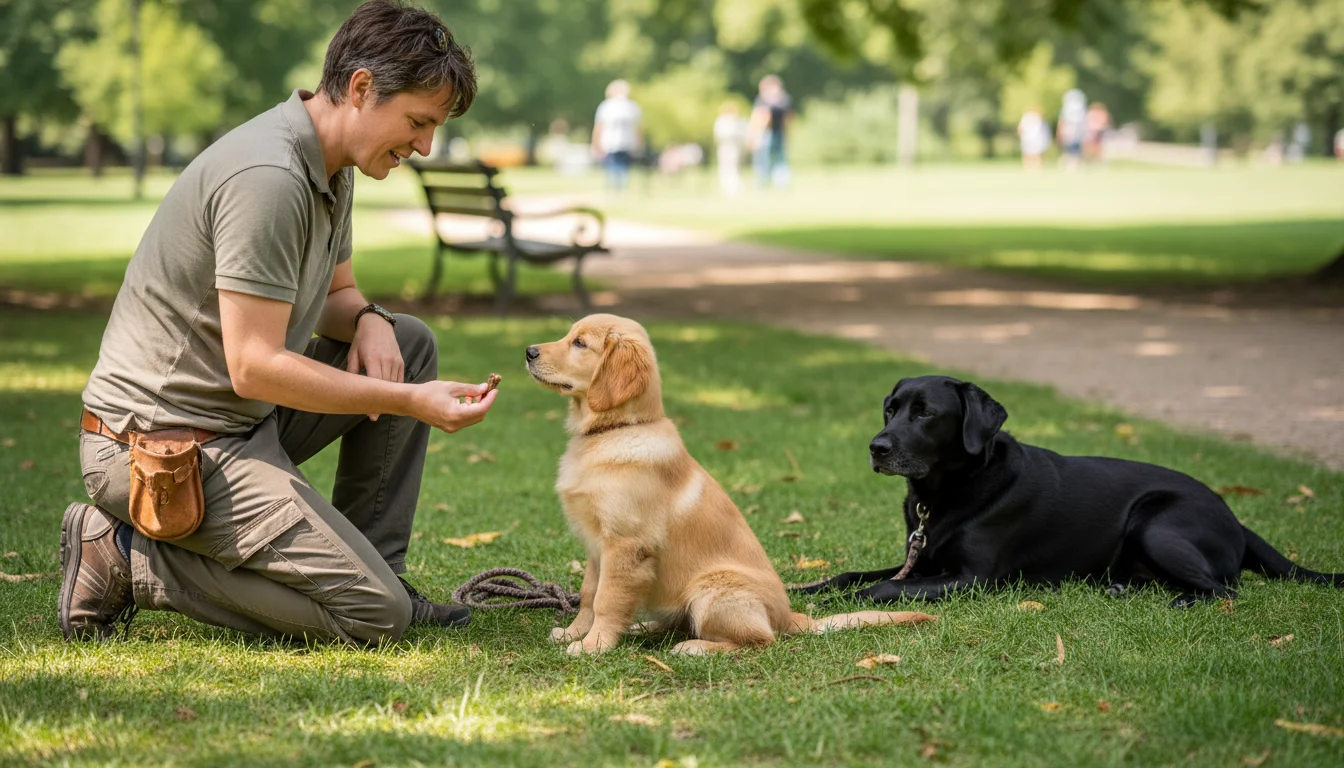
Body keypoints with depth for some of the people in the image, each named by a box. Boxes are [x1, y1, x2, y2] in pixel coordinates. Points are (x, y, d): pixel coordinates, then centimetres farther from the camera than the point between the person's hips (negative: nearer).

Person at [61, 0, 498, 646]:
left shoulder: (330, 168, 9)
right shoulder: (267, 179, -24)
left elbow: (334, 292, 25)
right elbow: (254, 367, -26)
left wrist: (367, 320, 0)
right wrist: (409, 402, -23)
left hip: (241, 420, 10)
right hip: (165, 442, -10)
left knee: (409, 344, 13)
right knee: (373, 616, -14)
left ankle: (371, 571, 13)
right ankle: (128, 558, -6)